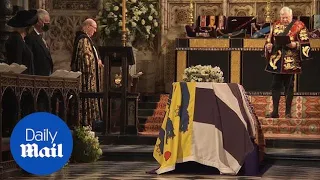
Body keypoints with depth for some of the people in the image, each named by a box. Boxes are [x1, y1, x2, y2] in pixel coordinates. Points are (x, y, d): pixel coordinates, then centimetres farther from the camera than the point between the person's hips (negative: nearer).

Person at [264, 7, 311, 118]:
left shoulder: (299, 26, -1)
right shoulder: (275, 26, 11)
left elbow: (304, 43, -4)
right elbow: (268, 41, 15)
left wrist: (295, 44, -22)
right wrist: (268, 45, -6)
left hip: (291, 62, -3)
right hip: (276, 61, 3)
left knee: (289, 86, 4)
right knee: (276, 85, 4)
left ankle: (288, 111, 13)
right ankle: (275, 111, 9)